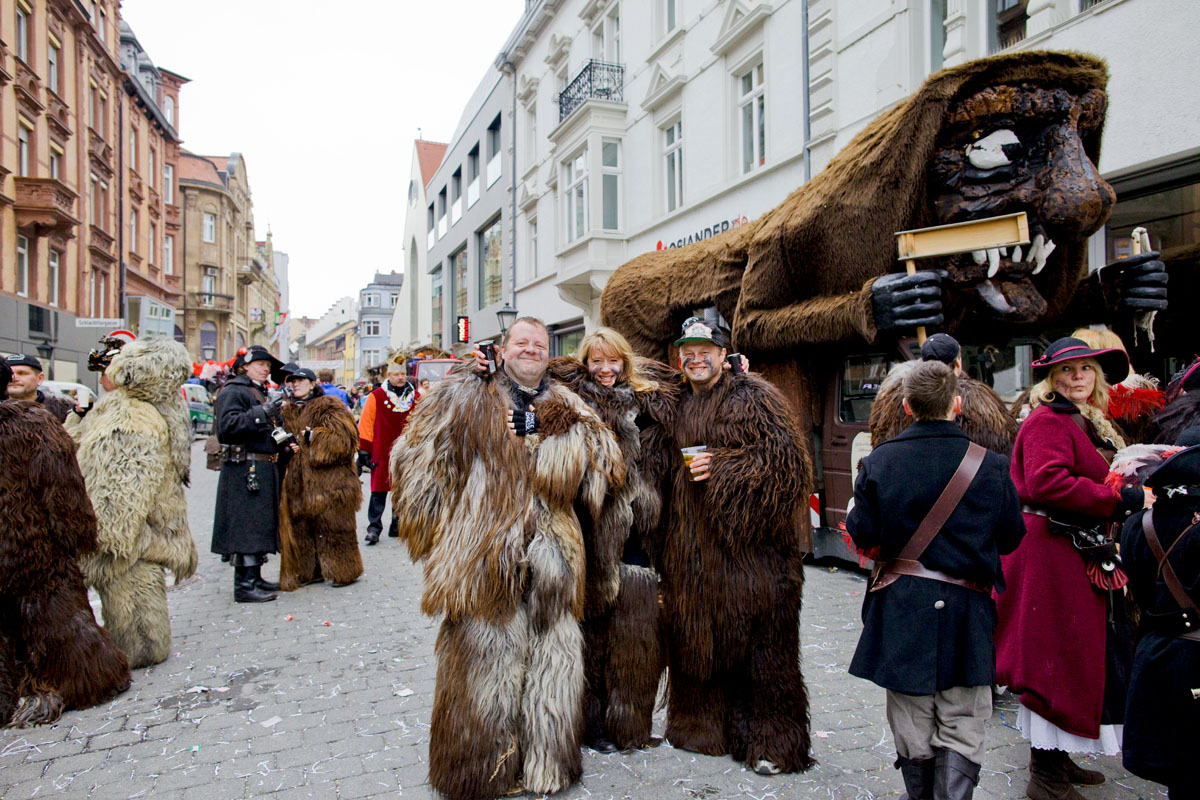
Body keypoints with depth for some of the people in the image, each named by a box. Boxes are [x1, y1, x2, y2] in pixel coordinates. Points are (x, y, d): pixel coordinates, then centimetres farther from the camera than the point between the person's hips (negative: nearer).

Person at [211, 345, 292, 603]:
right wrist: (262, 413, -26)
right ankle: (244, 586, -4)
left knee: (260, 525, 13)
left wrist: (284, 447, 11)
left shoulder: (261, 393, 22)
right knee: (247, 526, -8)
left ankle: (255, 577, 22)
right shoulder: (233, 391, -7)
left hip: (265, 471, 10)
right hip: (245, 470, -10)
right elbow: (228, 426, -22)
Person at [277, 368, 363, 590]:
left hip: (328, 481, -6)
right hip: (297, 481, 7)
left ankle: (343, 571, 11)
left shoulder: (329, 407, -3)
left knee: (332, 527, -1)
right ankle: (309, 571, 21)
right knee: (300, 528, 9)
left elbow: (343, 438, -12)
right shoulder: (287, 411, 17)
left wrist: (313, 437, -17)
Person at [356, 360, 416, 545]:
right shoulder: (376, 397, -1)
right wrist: (364, 451, -4)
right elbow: (366, 424, -1)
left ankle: (397, 526, 19)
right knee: (379, 491, -3)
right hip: (382, 453, -3)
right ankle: (374, 527, 3)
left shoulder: (415, 397, 8)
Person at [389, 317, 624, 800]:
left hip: (554, 560, 4)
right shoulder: (467, 397, 3)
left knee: (553, 660, 11)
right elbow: (418, 460, 3)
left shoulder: (565, 407, 13)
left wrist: (546, 430, -11)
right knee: (486, 658, 5)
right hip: (485, 558, -3)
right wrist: (438, 534, 3)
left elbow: (602, 464, -2)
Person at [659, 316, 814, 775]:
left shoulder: (753, 398, -5)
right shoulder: (679, 405, 13)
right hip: (692, 539, 6)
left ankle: (773, 741, 17)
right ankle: (704, 722, 30)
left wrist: (722, 468, -16)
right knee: (696, 630, 12)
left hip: (747, 536, -5)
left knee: (757, 634, 1)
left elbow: (785, 460, -12)